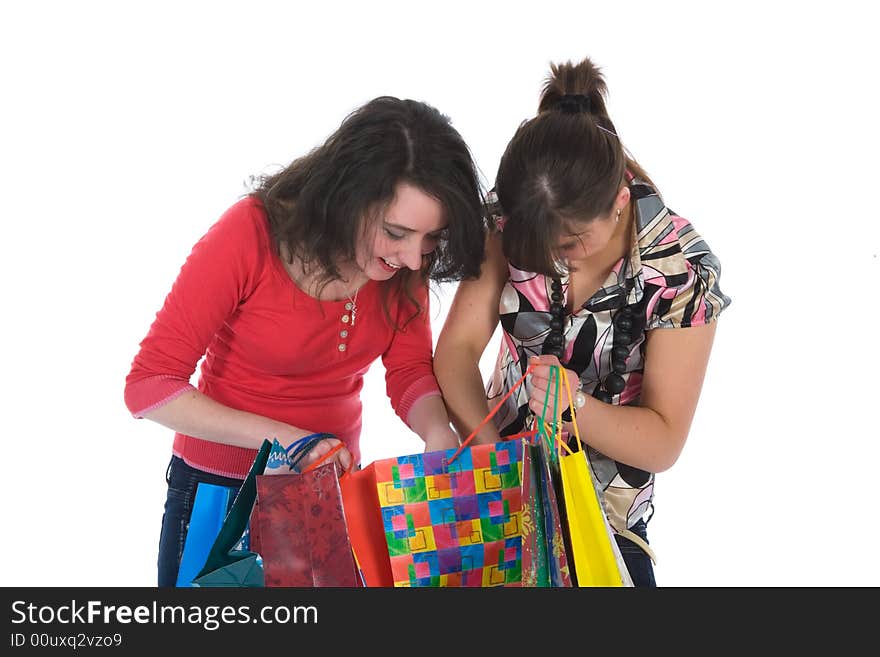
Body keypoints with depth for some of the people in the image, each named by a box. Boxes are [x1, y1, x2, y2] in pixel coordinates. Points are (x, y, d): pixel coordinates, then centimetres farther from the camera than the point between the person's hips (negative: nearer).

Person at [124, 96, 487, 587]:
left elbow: (410, 371, -10)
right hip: (219, 489, -3)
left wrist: (439, 433, -31)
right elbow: (150, 385, -23)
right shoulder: (251, 234, -25)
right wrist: (284, 438, -32)